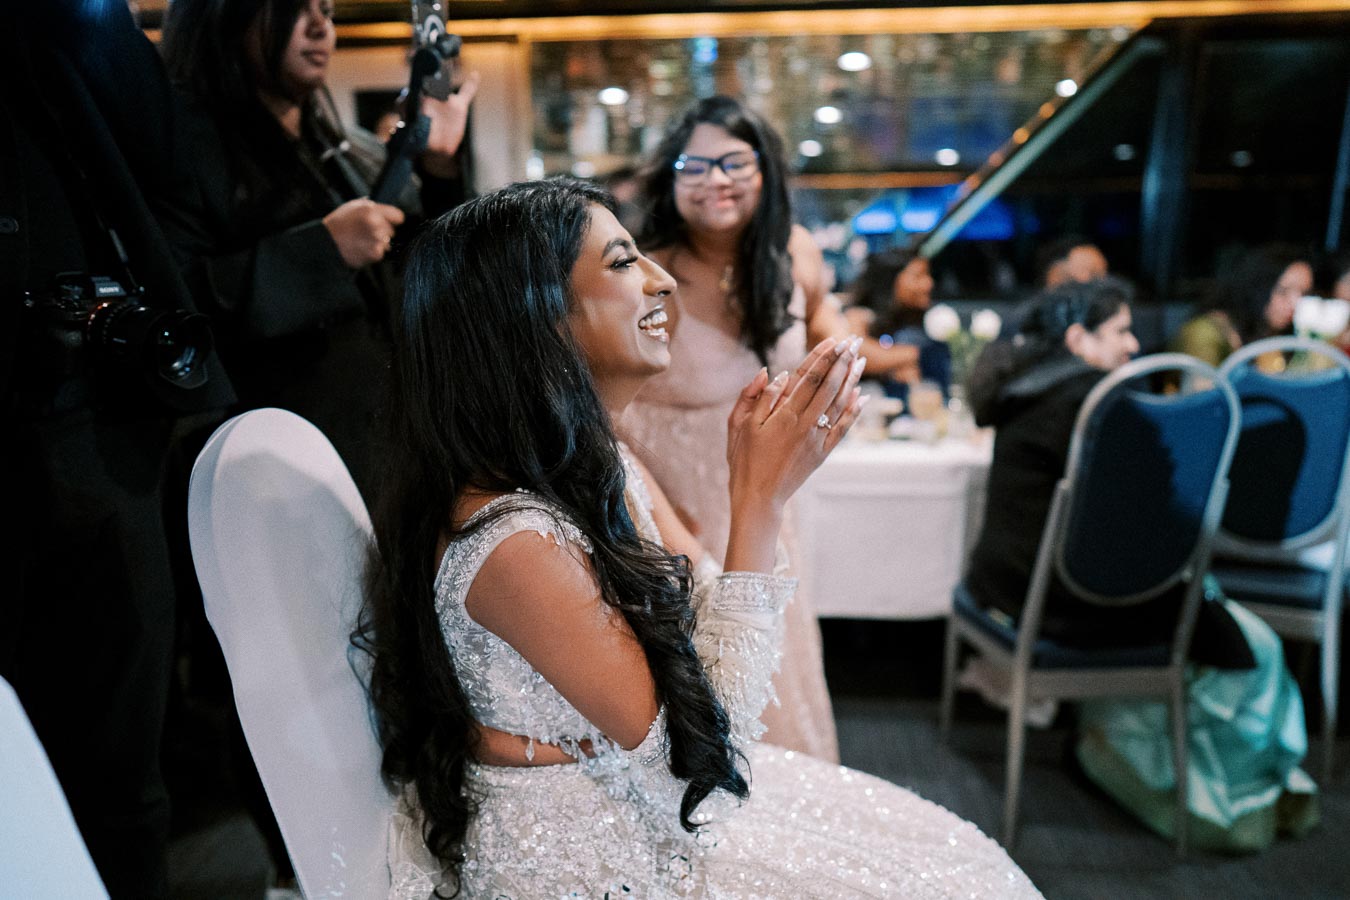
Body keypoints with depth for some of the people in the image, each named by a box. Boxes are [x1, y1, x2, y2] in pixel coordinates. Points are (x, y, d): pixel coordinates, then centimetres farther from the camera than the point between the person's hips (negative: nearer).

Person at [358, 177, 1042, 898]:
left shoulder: (599, 465, -3)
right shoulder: (508, 537, -29)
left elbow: (705, 623, 0)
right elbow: (690, 745, -24)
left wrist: (760, 478, -14)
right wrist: (759, 498, -26)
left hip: (632, 803, 7)